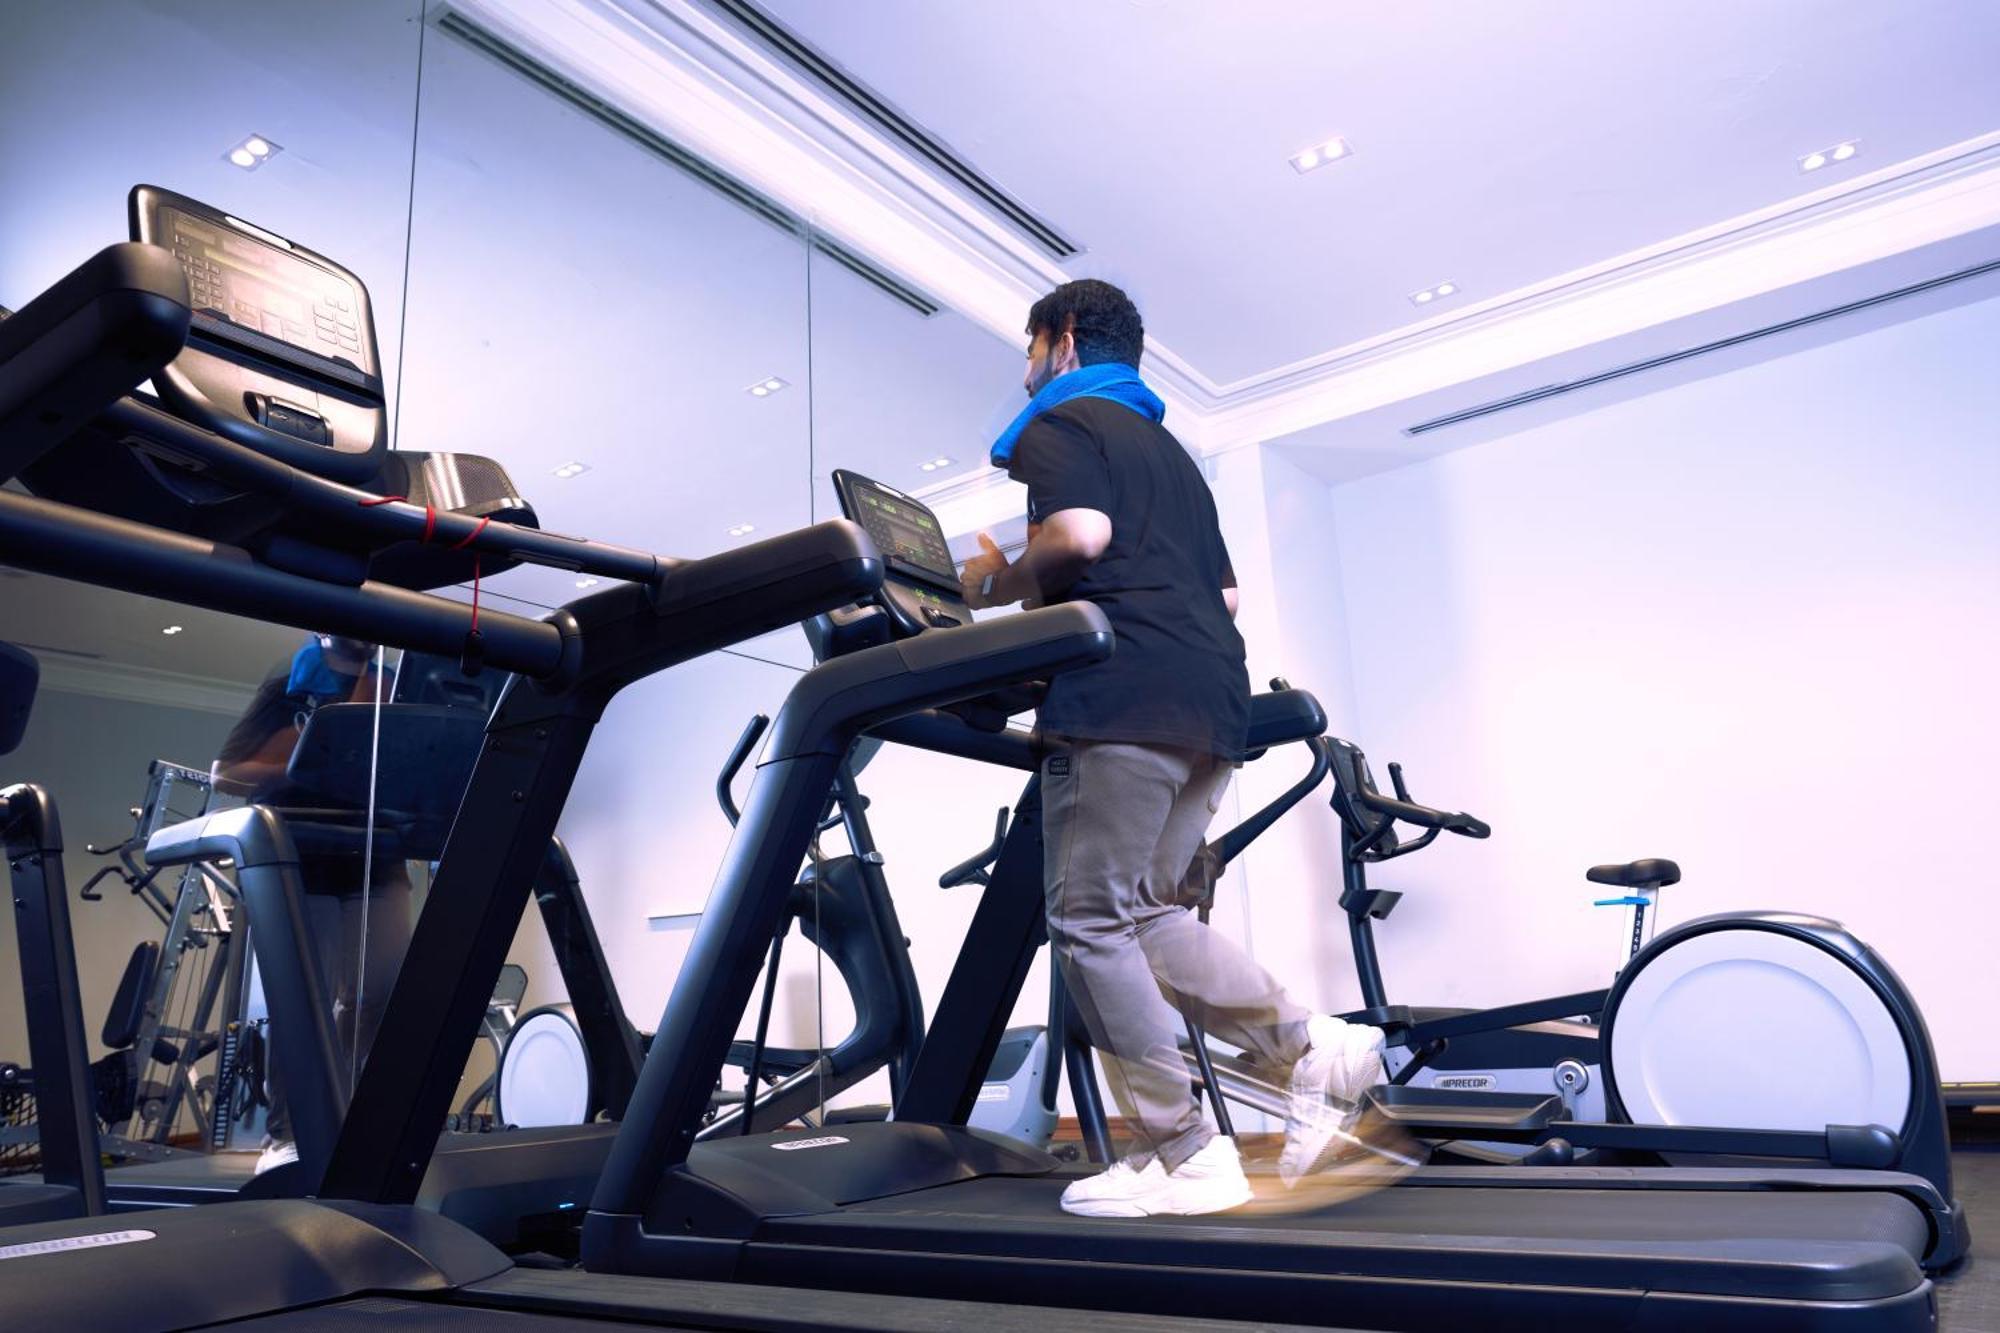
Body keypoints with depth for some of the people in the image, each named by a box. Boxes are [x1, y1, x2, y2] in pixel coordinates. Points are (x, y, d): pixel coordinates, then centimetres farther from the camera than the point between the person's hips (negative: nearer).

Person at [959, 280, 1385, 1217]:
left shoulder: (1057, 423, 6)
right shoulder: (1166, 447, 31)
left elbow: (1079, 533, -15)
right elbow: (1223, 593, 26)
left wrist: (993, 585, 1)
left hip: (1124, 694, -9)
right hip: (1211, 696, 9)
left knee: (1091, 921, -4)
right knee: (1142, 912, 13)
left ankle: (1187, 1158, -3)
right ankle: (1315, 1047, 4)